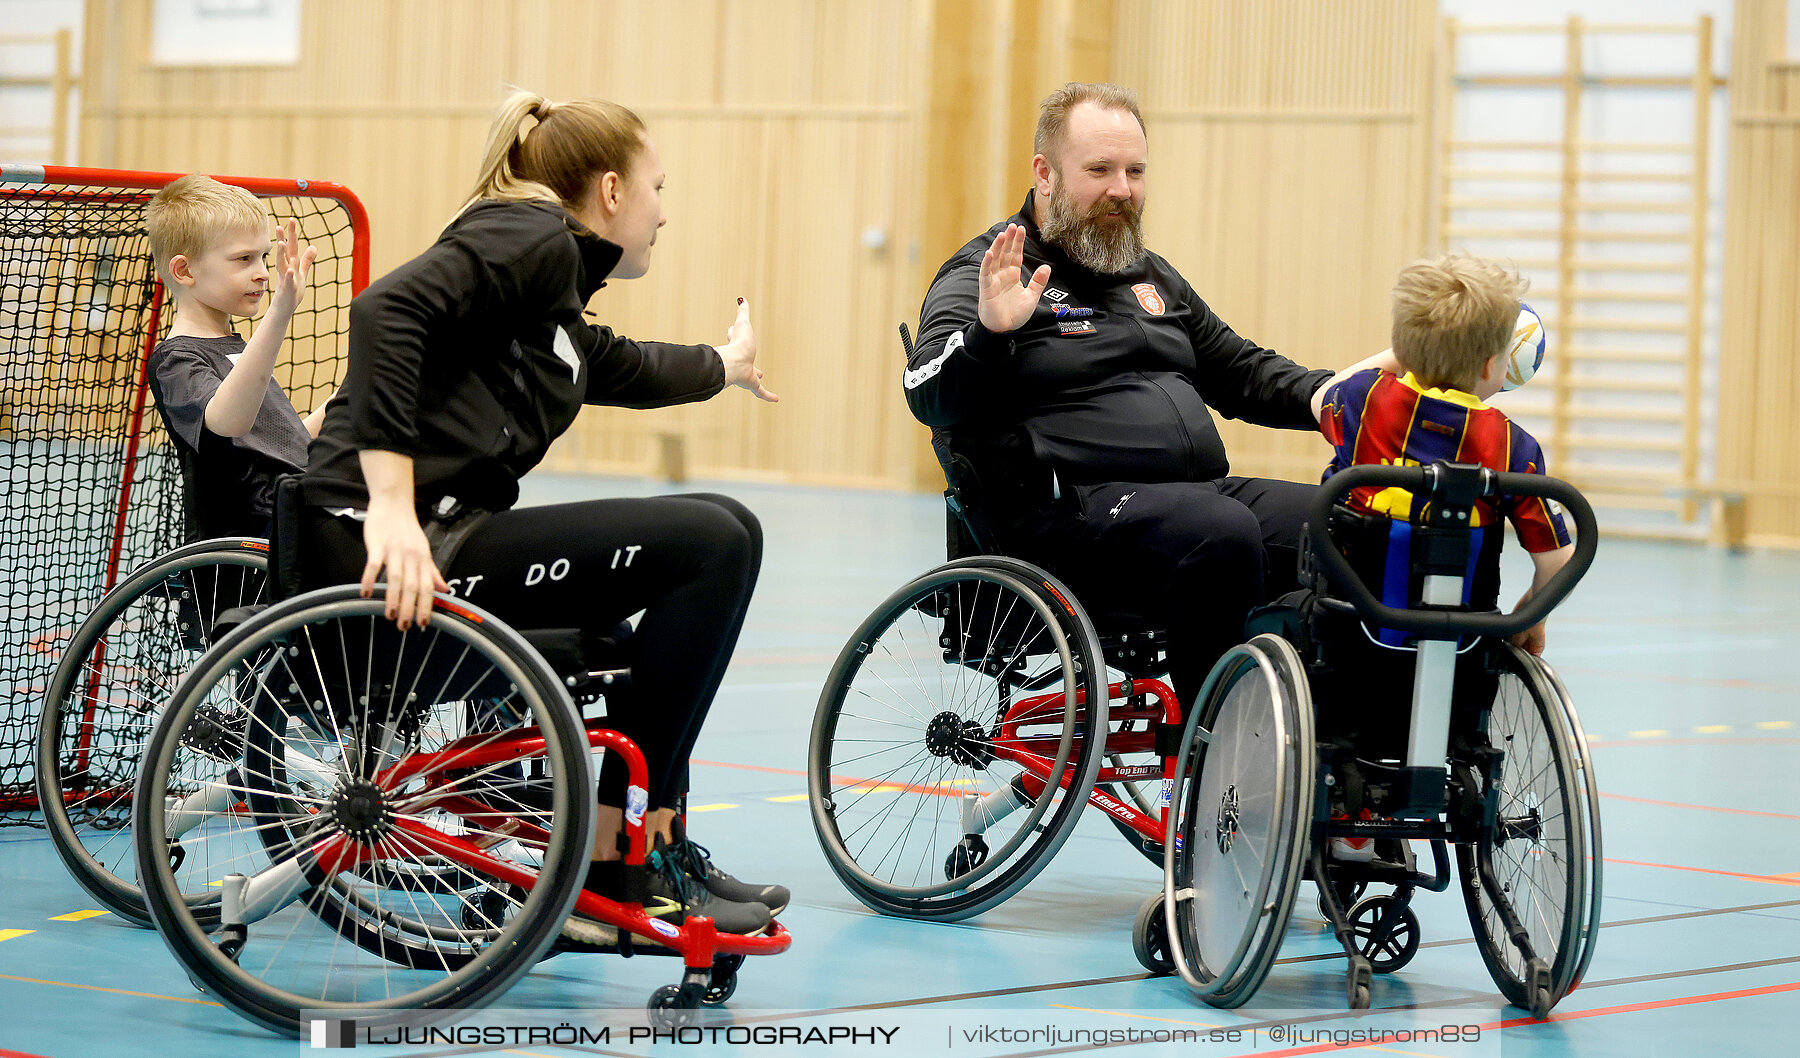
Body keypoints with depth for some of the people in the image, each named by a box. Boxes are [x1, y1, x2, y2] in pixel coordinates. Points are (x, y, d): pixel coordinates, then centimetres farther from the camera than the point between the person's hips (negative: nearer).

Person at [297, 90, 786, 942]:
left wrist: (724, 366, 68)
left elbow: (626, 368, 49)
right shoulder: (530, 236, -4)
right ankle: (620, 855, -3)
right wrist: (392, 503, -28)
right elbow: (388, 310, -22)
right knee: (717, 540, -12)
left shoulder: (556, 298, 25)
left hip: (443, 540, 11)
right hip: (390, 549, -11)